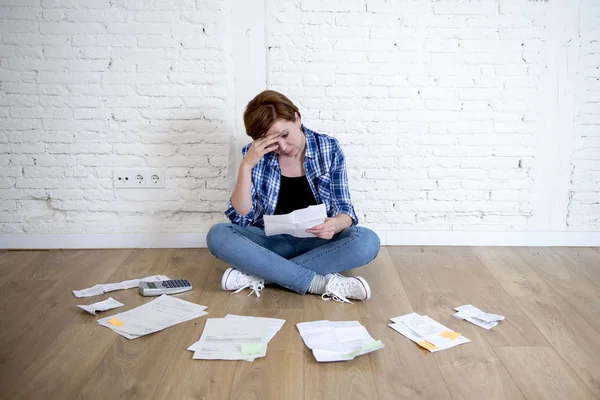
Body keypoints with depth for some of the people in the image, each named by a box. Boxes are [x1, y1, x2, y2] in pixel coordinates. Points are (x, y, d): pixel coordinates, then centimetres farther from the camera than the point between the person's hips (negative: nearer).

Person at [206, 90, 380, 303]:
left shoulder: (329, 149, -6)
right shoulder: (255, 155, -5)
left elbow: (345, 211, -5)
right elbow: (240, 217, -10)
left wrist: (334, 225, -30)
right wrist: (246, 166, -22)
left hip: (317, 242, 0)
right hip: (271, 242, 0)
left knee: (368, 241, -29)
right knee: (218, 236, -27)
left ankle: (257, 274, -27)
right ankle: (321, 283, -30)